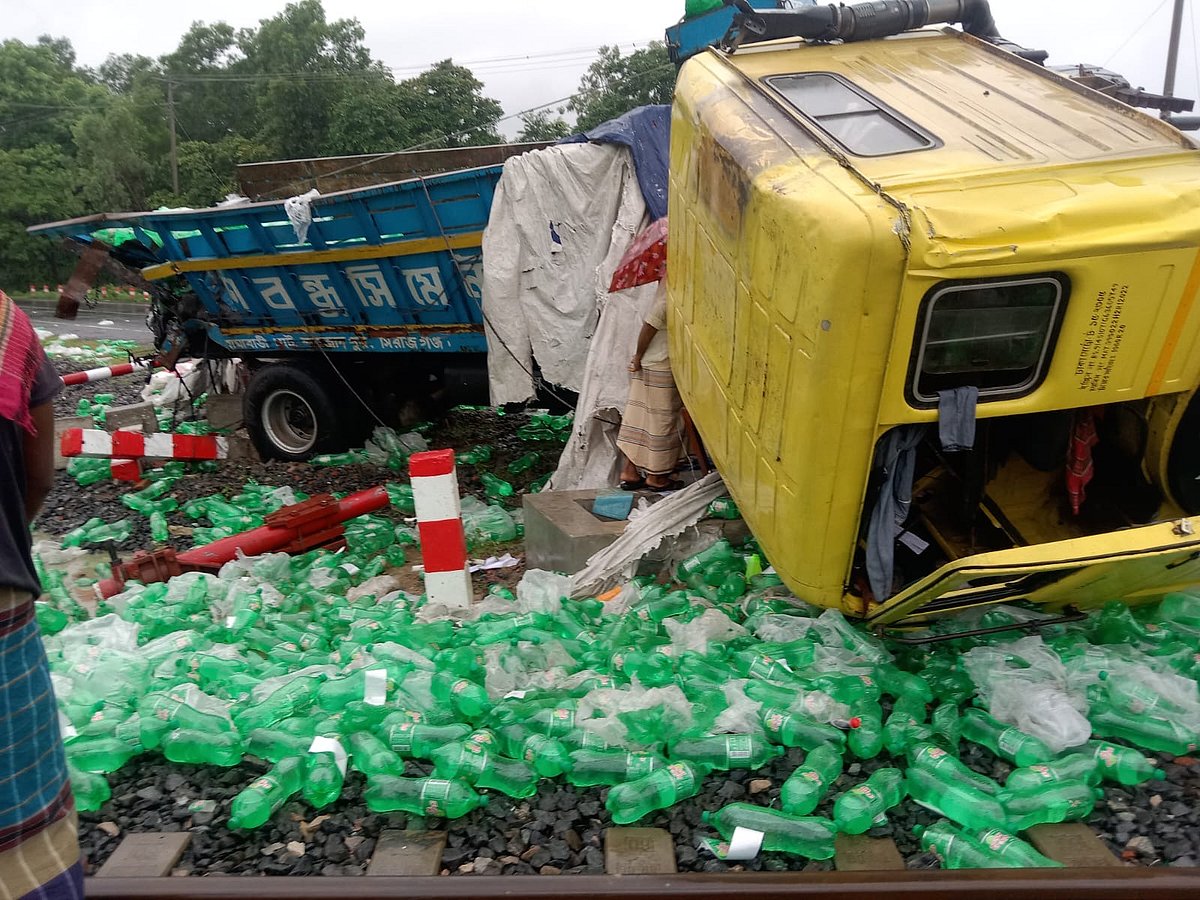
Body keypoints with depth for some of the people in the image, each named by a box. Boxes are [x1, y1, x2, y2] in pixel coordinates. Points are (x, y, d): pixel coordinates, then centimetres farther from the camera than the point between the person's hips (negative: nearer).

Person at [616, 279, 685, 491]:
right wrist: (639, 357, -14)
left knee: (639, 416, 12)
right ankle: (656, 476, 16)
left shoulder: (668, 281, 8)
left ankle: (629, 471, 20)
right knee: (661, 419, 3)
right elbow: (651, 323, -25)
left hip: (650, 363, 9)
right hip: (659, 368, -9)